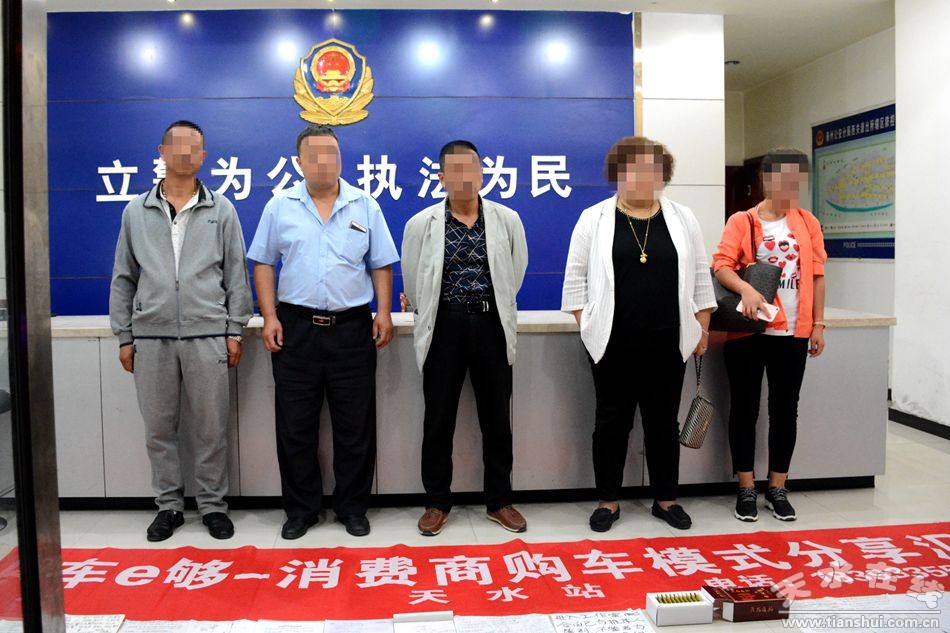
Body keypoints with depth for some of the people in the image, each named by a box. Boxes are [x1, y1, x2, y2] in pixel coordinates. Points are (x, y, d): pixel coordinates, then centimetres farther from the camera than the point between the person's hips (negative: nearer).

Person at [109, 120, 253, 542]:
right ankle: (168, 505, 24)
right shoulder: (136, 211, 9)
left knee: (210, 428, 4)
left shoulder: (221, 210, 5)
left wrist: (235, 332, -1)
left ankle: (212, 504, 19)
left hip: (207, 336, -2)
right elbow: (123, 278, 11)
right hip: (151, 337, 2)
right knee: (159, 428, 9)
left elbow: (236, 275, 4)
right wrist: (124, 337, 6)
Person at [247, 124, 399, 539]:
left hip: (352, 329, 0)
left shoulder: (365, 206, 5)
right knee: (295, 427, 8)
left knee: (355, 427, 7)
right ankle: (301, 509, 24)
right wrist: (269, 317, -3)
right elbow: (263, 263, 5)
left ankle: (353, 508, 23)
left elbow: (381, 265, 7)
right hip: (295, 329, 0)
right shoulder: (280, 207, 4)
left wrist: (384, 312, -4)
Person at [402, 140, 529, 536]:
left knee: (496, 418, 9)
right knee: (438, 419, 7)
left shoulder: (507, 220, -1)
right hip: (445, 327, -1)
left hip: (491, 326, 1)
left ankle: (499, 501, 25)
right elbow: (413, 282, 10)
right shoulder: (421, 224, -3)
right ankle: (437, 502, 23)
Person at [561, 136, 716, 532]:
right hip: (613, 343, -2)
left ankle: (666, 499, 24)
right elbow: (575, 278, 0)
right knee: (612, 421, 6)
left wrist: (703, 329, 6)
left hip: (668, 343, 2)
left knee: (663, 421, 11)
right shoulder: (594, 219, 0)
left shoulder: (682, 219, 7)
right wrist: (587, 325, -5)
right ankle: (608, 501, 18)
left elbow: (700, 278, 9)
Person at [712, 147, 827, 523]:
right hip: (748, 332, -3)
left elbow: (817, 276, 10)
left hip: (792, 334, 3)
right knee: (744, 410, 4)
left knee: (785, 411, 9)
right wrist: (745, 289, -29)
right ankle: (746, 489, 17)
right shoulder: (741, 222, -1)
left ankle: (777, 489, 22)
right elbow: (721, 265, -11)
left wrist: (818, 324, 6)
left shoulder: (808, 223, 8)